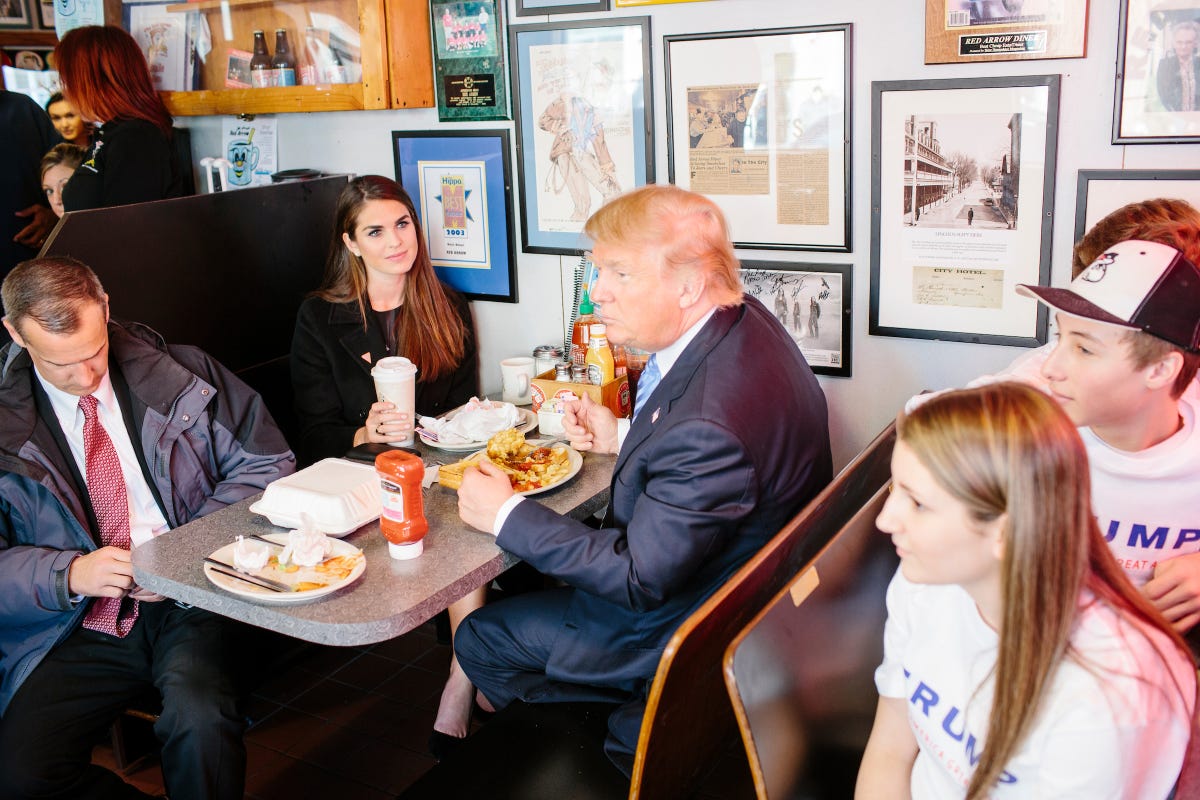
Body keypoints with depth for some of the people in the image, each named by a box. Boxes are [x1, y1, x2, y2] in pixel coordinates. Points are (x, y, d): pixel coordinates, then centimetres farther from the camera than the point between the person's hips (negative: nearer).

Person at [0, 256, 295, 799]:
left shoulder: (177, 374, 1)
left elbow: (266, 463, 5)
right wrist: (70, 574, -17)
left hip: (186, 605, -1)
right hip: (78, 629, 2)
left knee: (202, 723, -31)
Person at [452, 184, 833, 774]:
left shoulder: (709, 424, -39)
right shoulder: (743, 320, -9)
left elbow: (641, 580, -28)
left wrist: (506, 515, -20)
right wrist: (624, 437, 1)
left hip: (686, 623, -9)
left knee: (480, 640, 4)